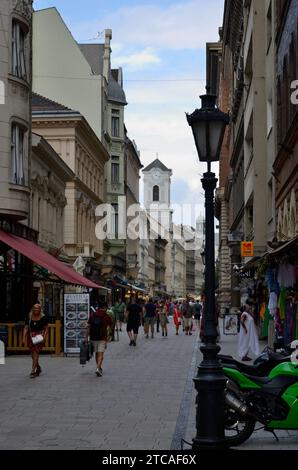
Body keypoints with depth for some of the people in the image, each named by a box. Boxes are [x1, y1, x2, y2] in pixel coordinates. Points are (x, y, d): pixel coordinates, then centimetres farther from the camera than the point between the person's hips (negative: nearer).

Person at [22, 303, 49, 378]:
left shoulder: (43, 317, -3)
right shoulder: (29, 317, 2)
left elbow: (46, 328, 1)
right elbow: (26, 328, 0)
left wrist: (44, 337, -11)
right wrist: (24, 338, -9)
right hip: (31, 336, 3)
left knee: (36, 353, -14)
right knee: (33, 354, 12)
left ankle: (33, 371, -14)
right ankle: (38, 368, 35)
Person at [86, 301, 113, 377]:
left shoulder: (92, 315, 2)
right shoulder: (107, 317, -5)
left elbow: (88, 327, -1)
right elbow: (111, 327, 7)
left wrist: (86, 337, 1)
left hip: (93, 337, 4)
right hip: (102, 338, -3)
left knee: (96, 353, 18)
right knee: (100, 354, -5)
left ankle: (99, 368, 31)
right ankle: (98, 369, -21)